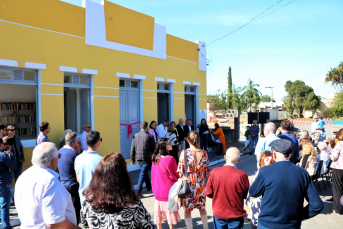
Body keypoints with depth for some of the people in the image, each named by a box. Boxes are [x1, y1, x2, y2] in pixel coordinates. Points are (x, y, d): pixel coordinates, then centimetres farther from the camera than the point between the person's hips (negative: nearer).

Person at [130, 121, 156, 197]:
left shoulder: (135, 136, 4)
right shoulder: (150, 136, -8)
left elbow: (132, 149, 5)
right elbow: (153, 148, -3)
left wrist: (132, 160, 11)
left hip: (138, 158, 5)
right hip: (147, 158, -5)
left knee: (145, 172, 19)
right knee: (143, 173, 2)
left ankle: (149, 187, 32)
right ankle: (138, 190, 2)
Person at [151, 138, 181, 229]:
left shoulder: (155, 159, -2)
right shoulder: (170, 159, -22)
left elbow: (153, 176, 7)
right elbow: (174, 174, -13)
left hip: (157, 190, 6)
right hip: (169, 189, -5)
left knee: (159, 209, 16)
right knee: (170, 208, 8)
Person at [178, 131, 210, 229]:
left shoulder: (184, 153, -16)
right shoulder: (204, 153, -8)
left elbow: (180, 172, -13)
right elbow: (207, 173, -3)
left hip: (188, 185, -3)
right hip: (200, 185, 3)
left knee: (187, 210, 12)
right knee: (202, 207, 24)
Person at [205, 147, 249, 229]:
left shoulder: (214, 172, -14)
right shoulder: (242, 175, -20)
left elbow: (208, 193, -5)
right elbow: (246, 195, -6)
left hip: (218, 214, 2)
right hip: (236, 215, -2)